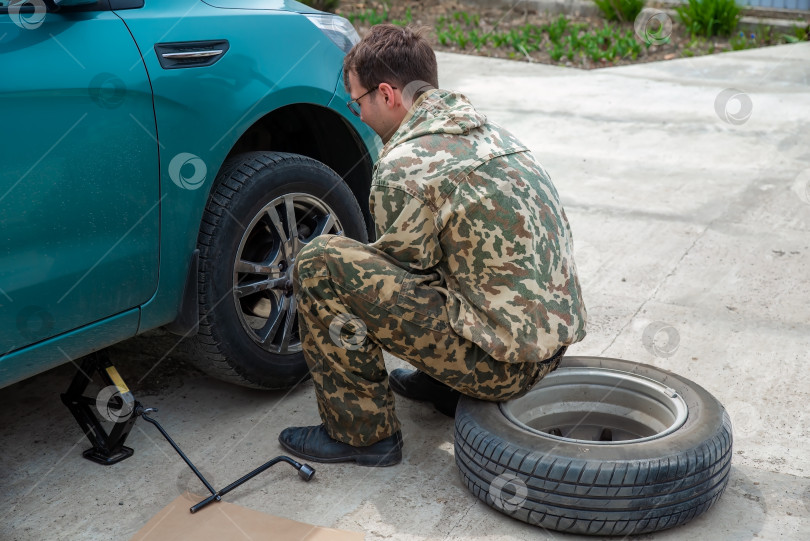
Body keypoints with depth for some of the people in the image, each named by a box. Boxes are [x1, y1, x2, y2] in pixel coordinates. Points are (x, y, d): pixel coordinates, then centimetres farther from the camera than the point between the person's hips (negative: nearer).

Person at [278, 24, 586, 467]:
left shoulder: (404, 166, -17)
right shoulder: (485, 130, 11)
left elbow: (405, 269, -3)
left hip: (504, 362, -9)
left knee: (321, 264, -10)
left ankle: (363, 433, 2)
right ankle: (444, 385, 24)